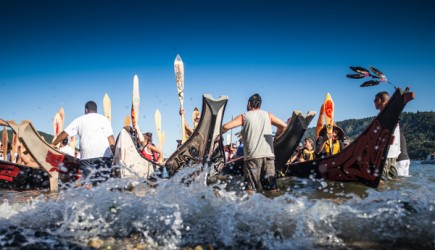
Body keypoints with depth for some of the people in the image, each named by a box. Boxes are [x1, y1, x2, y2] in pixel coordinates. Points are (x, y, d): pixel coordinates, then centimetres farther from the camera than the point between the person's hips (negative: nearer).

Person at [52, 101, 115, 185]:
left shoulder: (80, 120, 14)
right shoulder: (104, 119, 13)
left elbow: (64, 133, 14)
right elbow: (111, 137, 2)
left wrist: (53, 145, 26)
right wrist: (113, 151, 4)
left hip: (87, 156, 0)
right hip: (104, 155, 1)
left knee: (87, 183, -1)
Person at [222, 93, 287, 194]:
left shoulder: (244, 116, 5)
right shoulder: (268, 115, 13)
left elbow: (226, 127, -5)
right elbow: (283, 126, 8)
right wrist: (276, 137, 23)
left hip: (252, 156, -2)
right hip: (269, 155, 3)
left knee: (250, 189, -1)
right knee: (271, 188, 5)